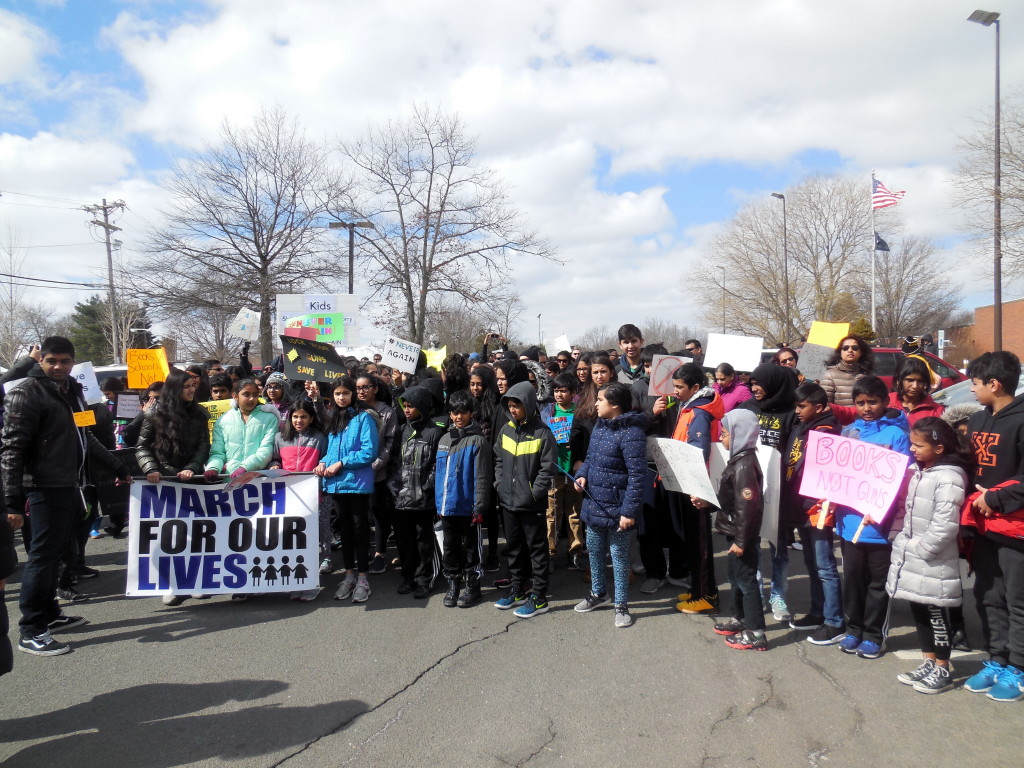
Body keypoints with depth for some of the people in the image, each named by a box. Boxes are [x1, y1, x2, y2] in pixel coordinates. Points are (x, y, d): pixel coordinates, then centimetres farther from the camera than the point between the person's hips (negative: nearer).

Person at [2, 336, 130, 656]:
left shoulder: (73, 391, 16)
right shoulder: (27, 394, -9)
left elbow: (85, 439, 25)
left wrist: (117, 467, 25)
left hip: (70, 487, 8)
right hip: (45, 488, -8)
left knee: (54, 553, 15)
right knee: (42, 555, -4)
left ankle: (49, 614, 27)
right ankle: (31, 632, 3)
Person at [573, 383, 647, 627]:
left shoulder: (631, 433, -22)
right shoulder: (599, 426, 6)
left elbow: (637, 474, -22)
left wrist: (629, 510, -23)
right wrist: (582, 474, -2)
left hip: (616, 507, -8)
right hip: (594, 503, 8)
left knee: (619, 555, 7)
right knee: (594, 550, 21)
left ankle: (621, 605, 22)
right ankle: (597, 593, 41)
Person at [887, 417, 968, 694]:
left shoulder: (949, 479, -18)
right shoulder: (916, 471, 9)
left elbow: (945, 524, -23)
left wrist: (921, 549, -18)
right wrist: (902, 542, 8)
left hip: (933, 562, -8)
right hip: (910, 557, 8)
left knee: (936, 615, 5)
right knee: (919, 612, 17)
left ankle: (943, 670, 19)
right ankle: (928, 663, 30)